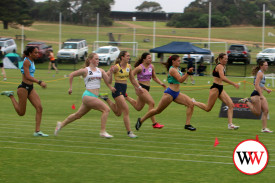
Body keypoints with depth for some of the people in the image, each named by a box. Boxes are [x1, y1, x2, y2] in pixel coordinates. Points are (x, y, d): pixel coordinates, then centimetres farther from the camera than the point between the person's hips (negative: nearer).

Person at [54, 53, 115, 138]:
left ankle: (61, 124, 34)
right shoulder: (85, 70, -3)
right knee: (106, 109, -18)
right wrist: (70, 88, 4)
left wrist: (110, 73, -10)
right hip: (88, 95, -7)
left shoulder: (100, 71, 12)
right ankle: (103, 132, -17)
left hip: (94, 97, 7)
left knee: (78, 115, 18)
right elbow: (72, 75, 5)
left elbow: (108, 81, 6)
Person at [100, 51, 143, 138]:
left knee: (118, 113, 15)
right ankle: (129, 132, -10)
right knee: (126, 110, -14)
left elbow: (132, 79, 18)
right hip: (117, 89, -8)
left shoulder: (128, 66, 7)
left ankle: (106, 98, 31)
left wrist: (138, 87, 14)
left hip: (124, 89, 8)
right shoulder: (117, 67, -13)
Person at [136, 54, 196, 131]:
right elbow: (180, 80, -26)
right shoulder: (172, 70, -15)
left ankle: (187, 124, -8)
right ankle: (141, 120, 18)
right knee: (158, 110, 1)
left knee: (191, 104, -8)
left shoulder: (176, 69, 13)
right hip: (170, 93, -9)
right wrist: (188, 72, -34)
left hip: (176, 93, 9)